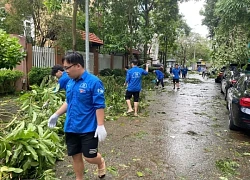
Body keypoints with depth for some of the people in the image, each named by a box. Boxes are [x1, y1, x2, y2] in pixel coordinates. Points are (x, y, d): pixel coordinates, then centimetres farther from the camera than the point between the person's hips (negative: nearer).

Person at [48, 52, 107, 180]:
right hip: (71, 128, 7)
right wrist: (56, 115, 11)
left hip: (88, 128, -6)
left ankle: (101, 163, 39)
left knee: (89, 157, 4)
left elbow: (99, 106, -17)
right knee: (76, 157, 15)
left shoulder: (93, 82, -16)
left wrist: (100, 126, -20)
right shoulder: (70, 82, 5)